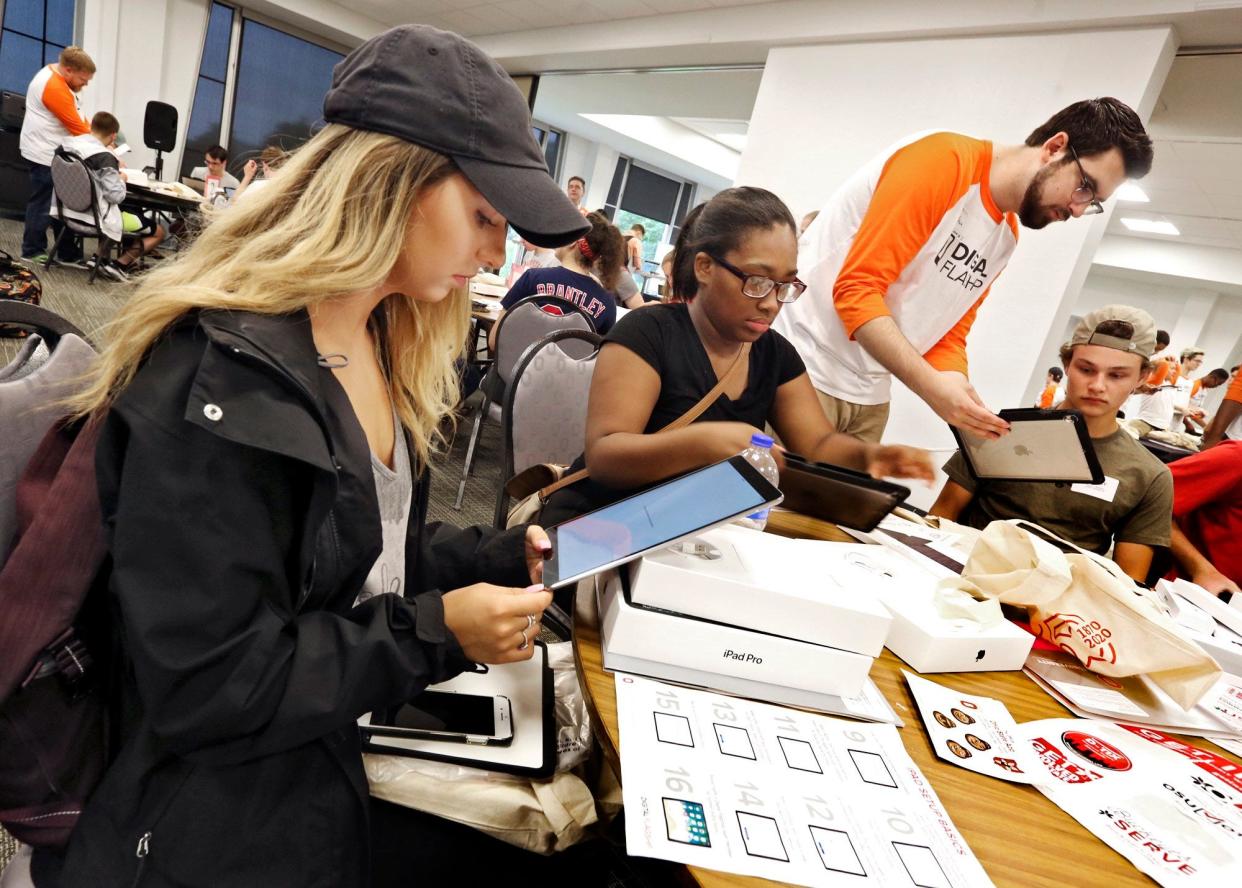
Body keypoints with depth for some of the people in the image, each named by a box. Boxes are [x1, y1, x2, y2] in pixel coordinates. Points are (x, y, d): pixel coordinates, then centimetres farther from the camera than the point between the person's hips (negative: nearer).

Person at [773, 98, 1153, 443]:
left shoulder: (1006, 239, 13)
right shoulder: (945, 161, -13)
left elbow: (948, 336, 12)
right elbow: (856, 290, -20)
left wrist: (962, 397, -9)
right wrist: (933, 387, -27)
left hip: (867, 398, 8)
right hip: (805, 371, -8)